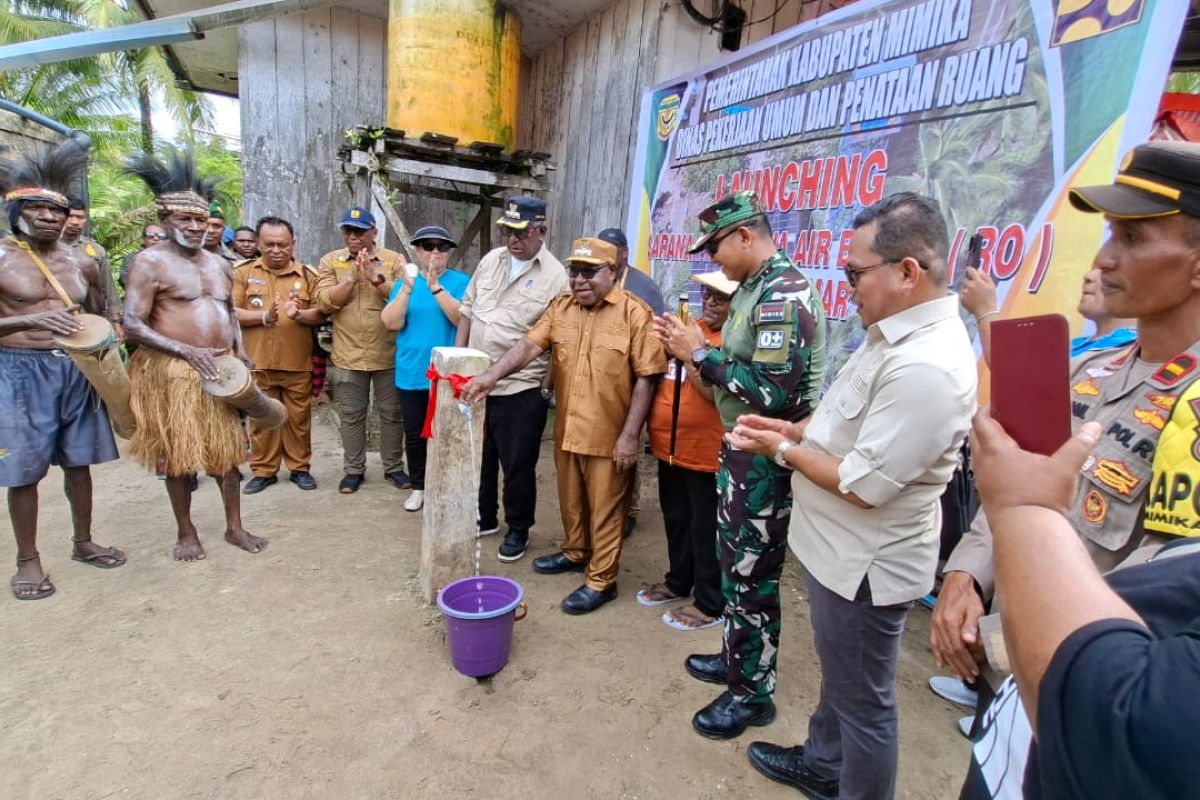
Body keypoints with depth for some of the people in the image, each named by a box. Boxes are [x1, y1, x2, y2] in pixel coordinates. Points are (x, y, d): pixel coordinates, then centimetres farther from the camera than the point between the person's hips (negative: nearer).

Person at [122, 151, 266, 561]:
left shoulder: (218, 263, 13)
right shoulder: (150, 261, -8)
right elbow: (133, 325, -13)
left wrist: (239, 350, 5)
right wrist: (188, 352, -21)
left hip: (220, 369, 5)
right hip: (172, 371, -5)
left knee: (227, 449, 9)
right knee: (178, 454, 5)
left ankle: (234, 526, 21)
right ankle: (186, 532, 21)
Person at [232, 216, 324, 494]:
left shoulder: (308, 274, 4)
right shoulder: (243, 272, 4)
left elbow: (321, 314, 0)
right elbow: (230, 313, -2)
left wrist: (299, 314, -20)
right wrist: (264, 316, -16)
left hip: (298, 362, 0)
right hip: (257, 361, 1)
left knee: (298, 417, 8)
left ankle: (300, 468, 22)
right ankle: (263, 471, 23)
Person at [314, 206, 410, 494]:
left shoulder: (394, 260, 1)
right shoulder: (330, 261, 4)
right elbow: (324, 302, -7)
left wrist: (375, 278, -21)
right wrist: (352, 279, -17)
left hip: (388, 354, -1)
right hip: (348, 355, 1)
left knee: (392, 413, 9)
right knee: (351, 415, 10)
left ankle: (394, 467, 24)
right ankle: (353, 469, 24)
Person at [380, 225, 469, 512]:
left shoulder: (461, 282, -3)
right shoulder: (405, 281, 5)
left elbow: (463, 320, -18)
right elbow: (391, 323, -6)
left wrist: (436, 287, -25)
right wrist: (407, 288, -17)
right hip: (411, 373, 3)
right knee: (414, 434, 13)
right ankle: (419, 487, 29)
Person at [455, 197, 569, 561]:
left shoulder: (555, 276, -10)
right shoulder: (490, 260, 7)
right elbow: (467, 310, 13)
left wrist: (548, 389, -13)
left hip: (521, 389, -6)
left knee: (517, 465, 7)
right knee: (479, 456, 19)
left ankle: (517, 530, 27)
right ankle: (484, 518, 39)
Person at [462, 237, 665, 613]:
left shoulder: (635, 313, -10)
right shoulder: (560, 308, 5)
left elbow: (646, 378, -12)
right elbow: (529, 345, -5)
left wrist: (629, 435, -15)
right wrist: (492, 373, -23)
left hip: (608, 435, -5)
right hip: (566, 430, 5)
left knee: (604, 509, 8)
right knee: (571, 501, 22)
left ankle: (601, 581, 22)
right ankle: (575, 553, 44)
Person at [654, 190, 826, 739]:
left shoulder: (784, 293, -21)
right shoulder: (754, 289, 10)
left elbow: (775, 392, -28)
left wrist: (701, 355, -21)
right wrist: (695, 348, 0)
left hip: (766, 458, -10)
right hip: (741, 447, 10)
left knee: (751, 574, 4)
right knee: (733, 561, 21)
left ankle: (752, 691, 24)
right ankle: (736, 657, 41)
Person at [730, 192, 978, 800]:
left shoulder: (925, 367, -30)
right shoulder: (900, 332, 3)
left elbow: (864, 485, -28)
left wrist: (784, 449, -14)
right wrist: (792, 428, 2)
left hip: (865, 563, -10)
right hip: (839, 547, 10)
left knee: (862, 702, 13)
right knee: (838, 676, 29)